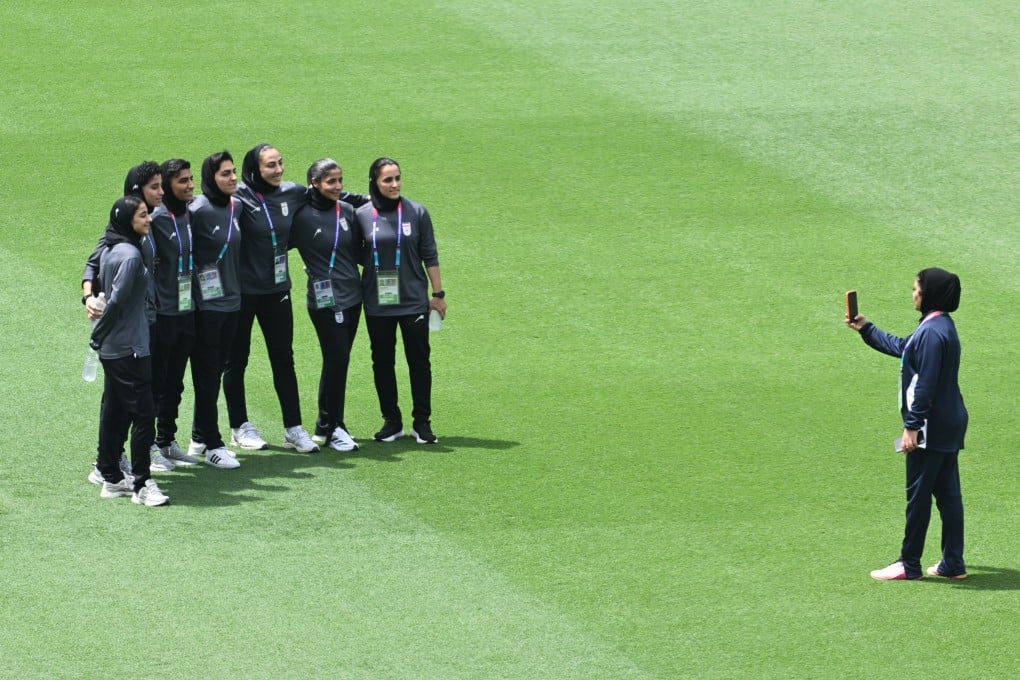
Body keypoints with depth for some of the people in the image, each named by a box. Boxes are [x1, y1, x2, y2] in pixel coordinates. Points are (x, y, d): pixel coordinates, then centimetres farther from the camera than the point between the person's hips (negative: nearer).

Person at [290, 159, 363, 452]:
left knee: (337, 361, 10)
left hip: (352, 296, 6)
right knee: (337, 359, -7)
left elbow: (356, 252, 13)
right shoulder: (301, 216, -9)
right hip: (325, 299, -6)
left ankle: (327, 426, 19)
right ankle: (331, 427, 4)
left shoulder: (347, 211, 7)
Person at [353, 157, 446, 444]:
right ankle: (391, 422, 17)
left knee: (419, 361, 3)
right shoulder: (362, 215, -2)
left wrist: (438, 294, 3)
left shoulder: (417, 213, -2)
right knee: (382, 362, 7)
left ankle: (422, 423, 11)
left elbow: (430, 256, 3)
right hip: (377, 303, 1)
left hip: (413, 301, -1)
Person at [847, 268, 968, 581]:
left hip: (932, 427, -10)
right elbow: (900, 347, 28)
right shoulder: (940, 325, 13)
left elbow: (925, 385, -22)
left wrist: (912, 425, -21)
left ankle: (909, 564, 6)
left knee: (918, 495, -1)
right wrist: (865, 329, 35)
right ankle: (953, 564, 14)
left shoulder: (932, 332, -19)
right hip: (950, 424, 10)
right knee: (947, 493, 11)